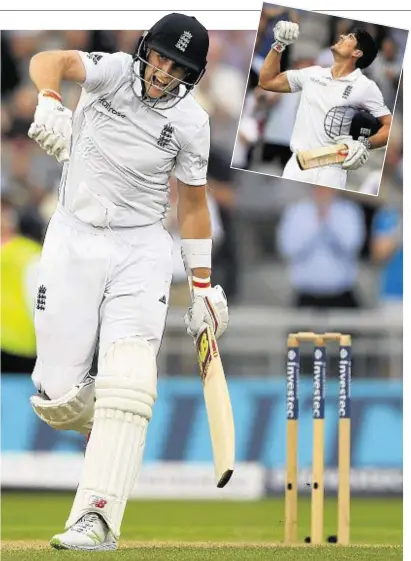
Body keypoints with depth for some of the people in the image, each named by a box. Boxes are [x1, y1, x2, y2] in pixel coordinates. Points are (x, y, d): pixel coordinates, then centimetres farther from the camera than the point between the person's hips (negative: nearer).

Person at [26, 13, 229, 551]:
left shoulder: (191, 123, -2)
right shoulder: (114, 71, -6)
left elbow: (193, 204, 9)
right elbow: (49, 60, -23)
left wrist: (202, 285, 9)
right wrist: (48, 102, -45)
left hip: (141, 250, 0)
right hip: (74, 241, 0)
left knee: (127, 381, -22)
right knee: (56, 399, -4)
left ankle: (97, 520, -28)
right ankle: (111, 430, 32)